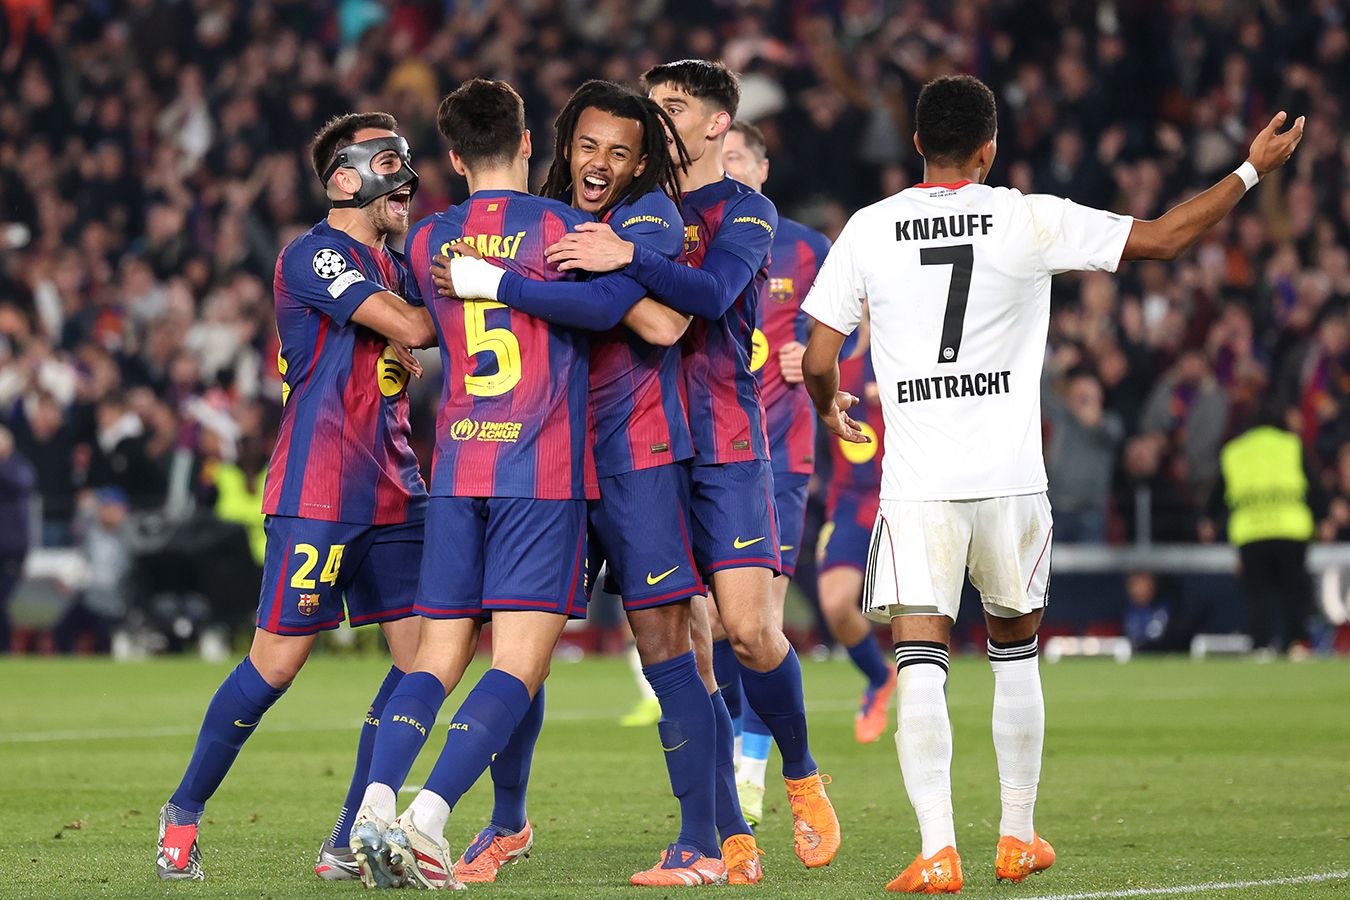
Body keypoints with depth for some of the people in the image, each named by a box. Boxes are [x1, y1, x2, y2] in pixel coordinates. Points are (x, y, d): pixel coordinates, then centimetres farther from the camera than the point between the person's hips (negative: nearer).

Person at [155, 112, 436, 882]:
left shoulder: (393, 266, 18)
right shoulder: (313, 256, -9)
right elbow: (409, 326, -18)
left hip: (392, 492, 8)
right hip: (318, 492, -8)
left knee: (423, 654, -2)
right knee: (279, 662, -5)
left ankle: (351, 843, 3)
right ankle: (184, 812, 14)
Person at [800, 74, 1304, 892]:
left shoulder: (869, 230, 0)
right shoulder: (1031, 222, -3)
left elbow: (818, 361, 2)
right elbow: (1163, 238, 2)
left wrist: (831, 408, 26)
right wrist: (1253, 170, 13)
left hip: (917, 482, -1)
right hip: (1010, 478, 1)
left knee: (920, 665, -5)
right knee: (1017, 654, 18)